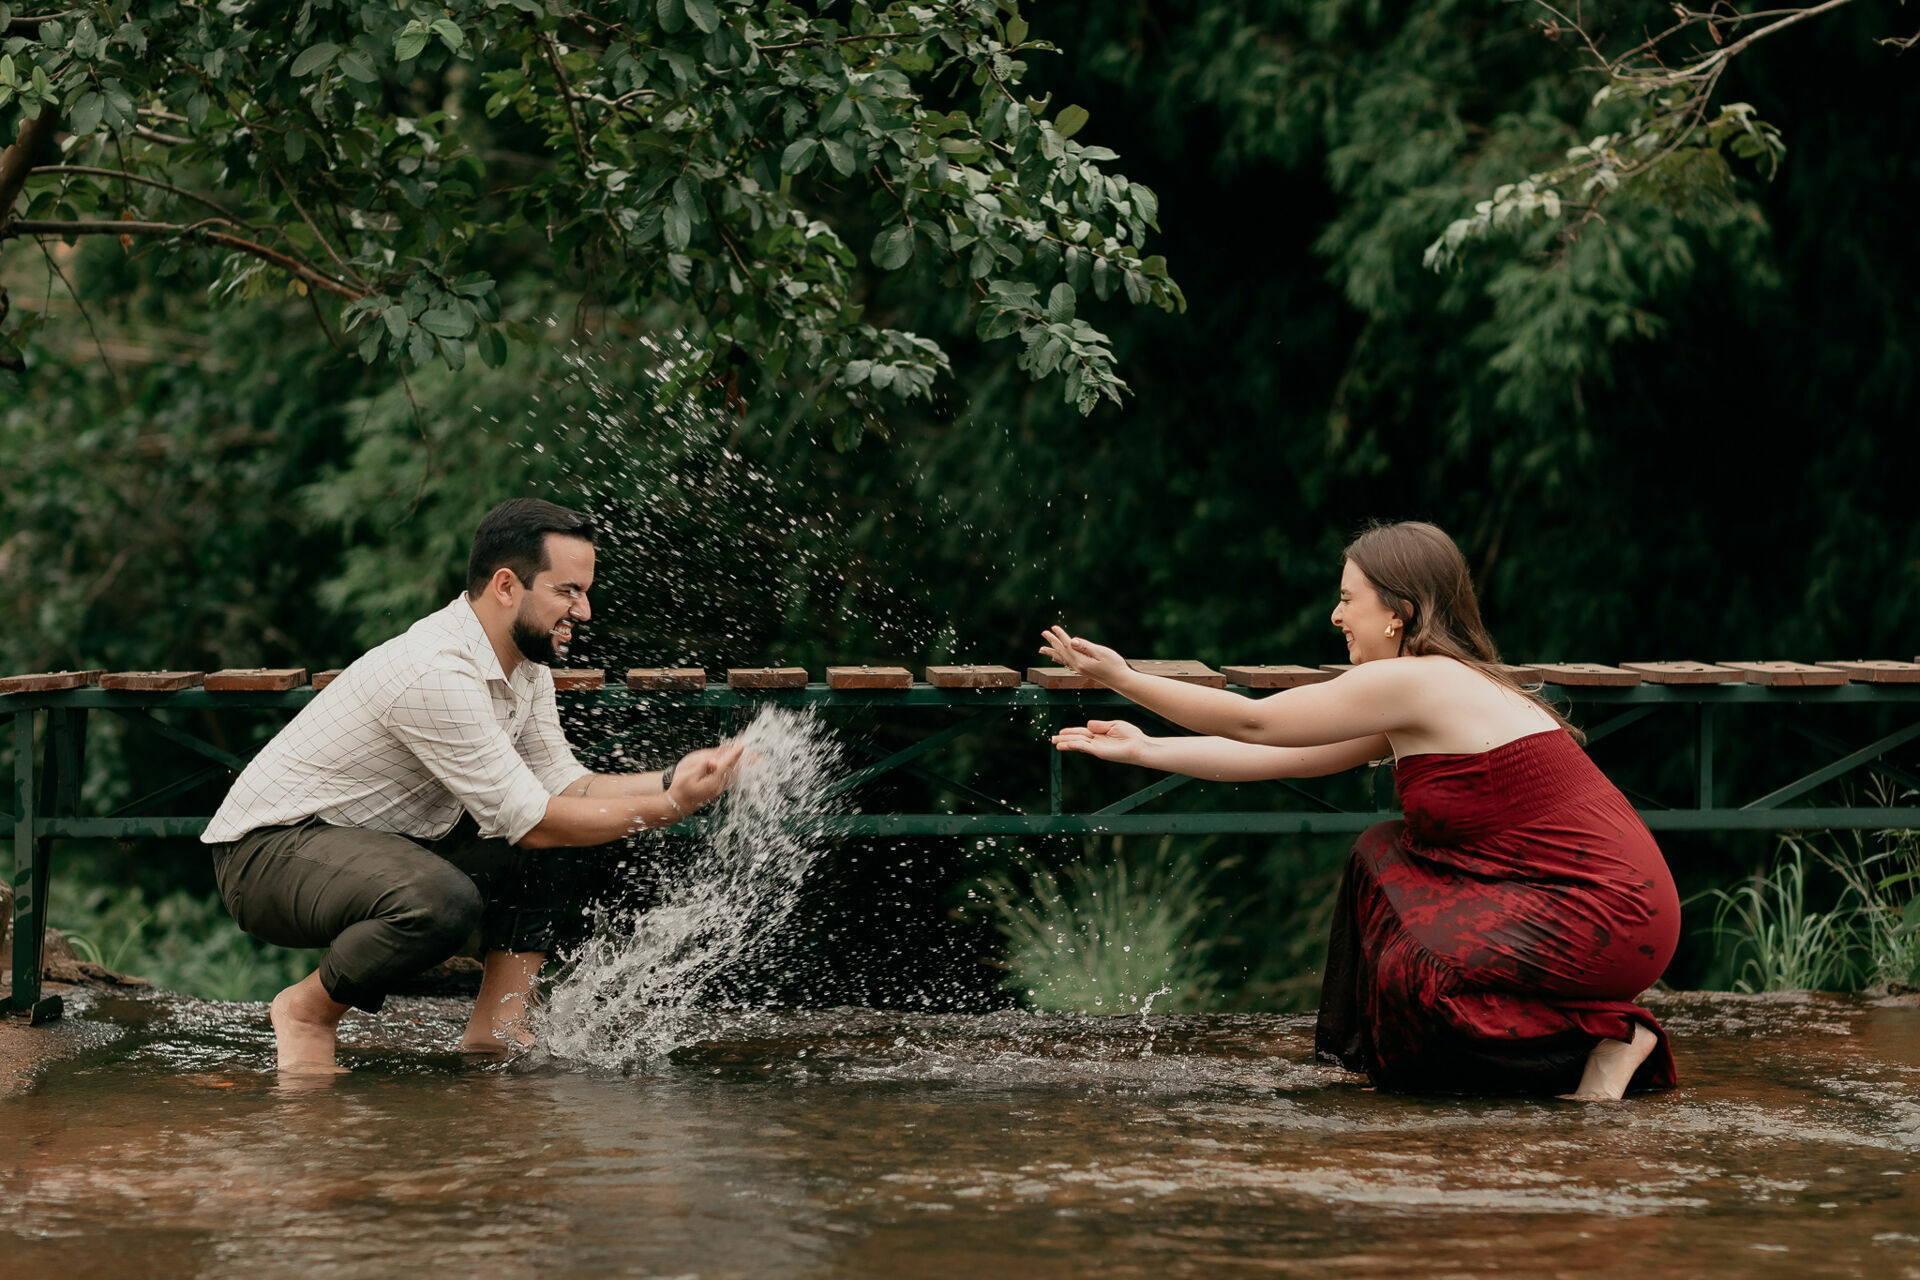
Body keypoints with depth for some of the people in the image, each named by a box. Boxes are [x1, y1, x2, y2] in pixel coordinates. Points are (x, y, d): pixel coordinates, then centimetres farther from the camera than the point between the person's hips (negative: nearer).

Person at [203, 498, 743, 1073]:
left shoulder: (524, 662, 1)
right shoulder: (435, 673, -29)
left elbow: (561, 783, 0)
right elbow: (528, 820, -27)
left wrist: (670, 780, -15)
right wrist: (671, 806, -25)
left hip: (386, 842, 10)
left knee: (569, 842, 1)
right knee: (442, 902, -37)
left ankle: (496, 1027, 2)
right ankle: (308, 1009, -11)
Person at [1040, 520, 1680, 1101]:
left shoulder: (1413, 683, -13)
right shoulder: (1419, 698, 15)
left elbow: (1254, 723, -7)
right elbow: (1277, 757, 19)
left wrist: (1122, 678, 0)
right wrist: (1143, 749, 21)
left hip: (1607, 915, -10)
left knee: (1416, 978, -21)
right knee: (1384, 857, 15)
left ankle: (1612, 1035, -8)